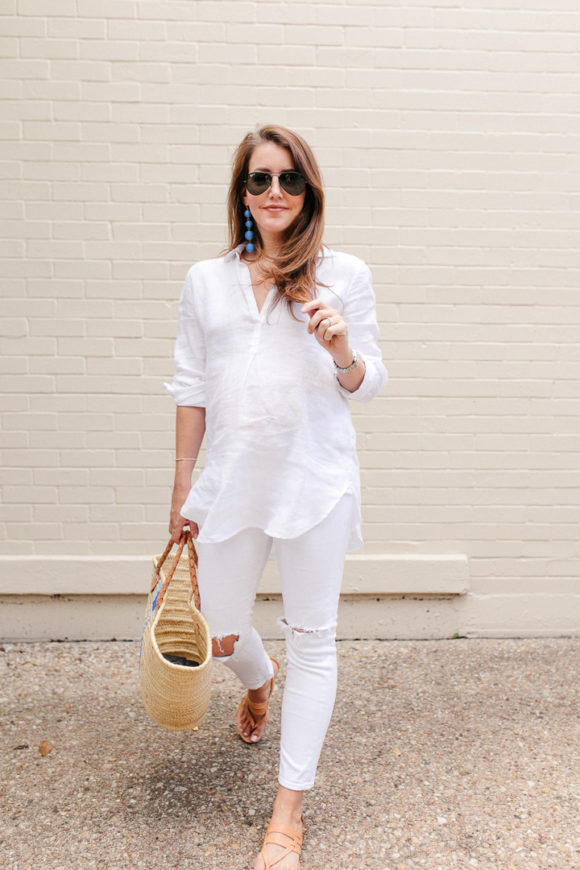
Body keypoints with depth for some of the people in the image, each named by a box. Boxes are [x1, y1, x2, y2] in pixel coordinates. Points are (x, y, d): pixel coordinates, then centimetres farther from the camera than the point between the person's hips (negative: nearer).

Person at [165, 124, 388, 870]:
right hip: (233, 483, 3)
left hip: (315, 483, -2)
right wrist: (183, 489, 9)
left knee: (312, 640, 6)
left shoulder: (344, 275, 1)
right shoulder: (206, 280, 6)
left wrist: (342, 350, -19)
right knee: (218, 632, 13)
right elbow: (191, 388, 8)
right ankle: (259, 683, 53)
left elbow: (368, 384, 4)